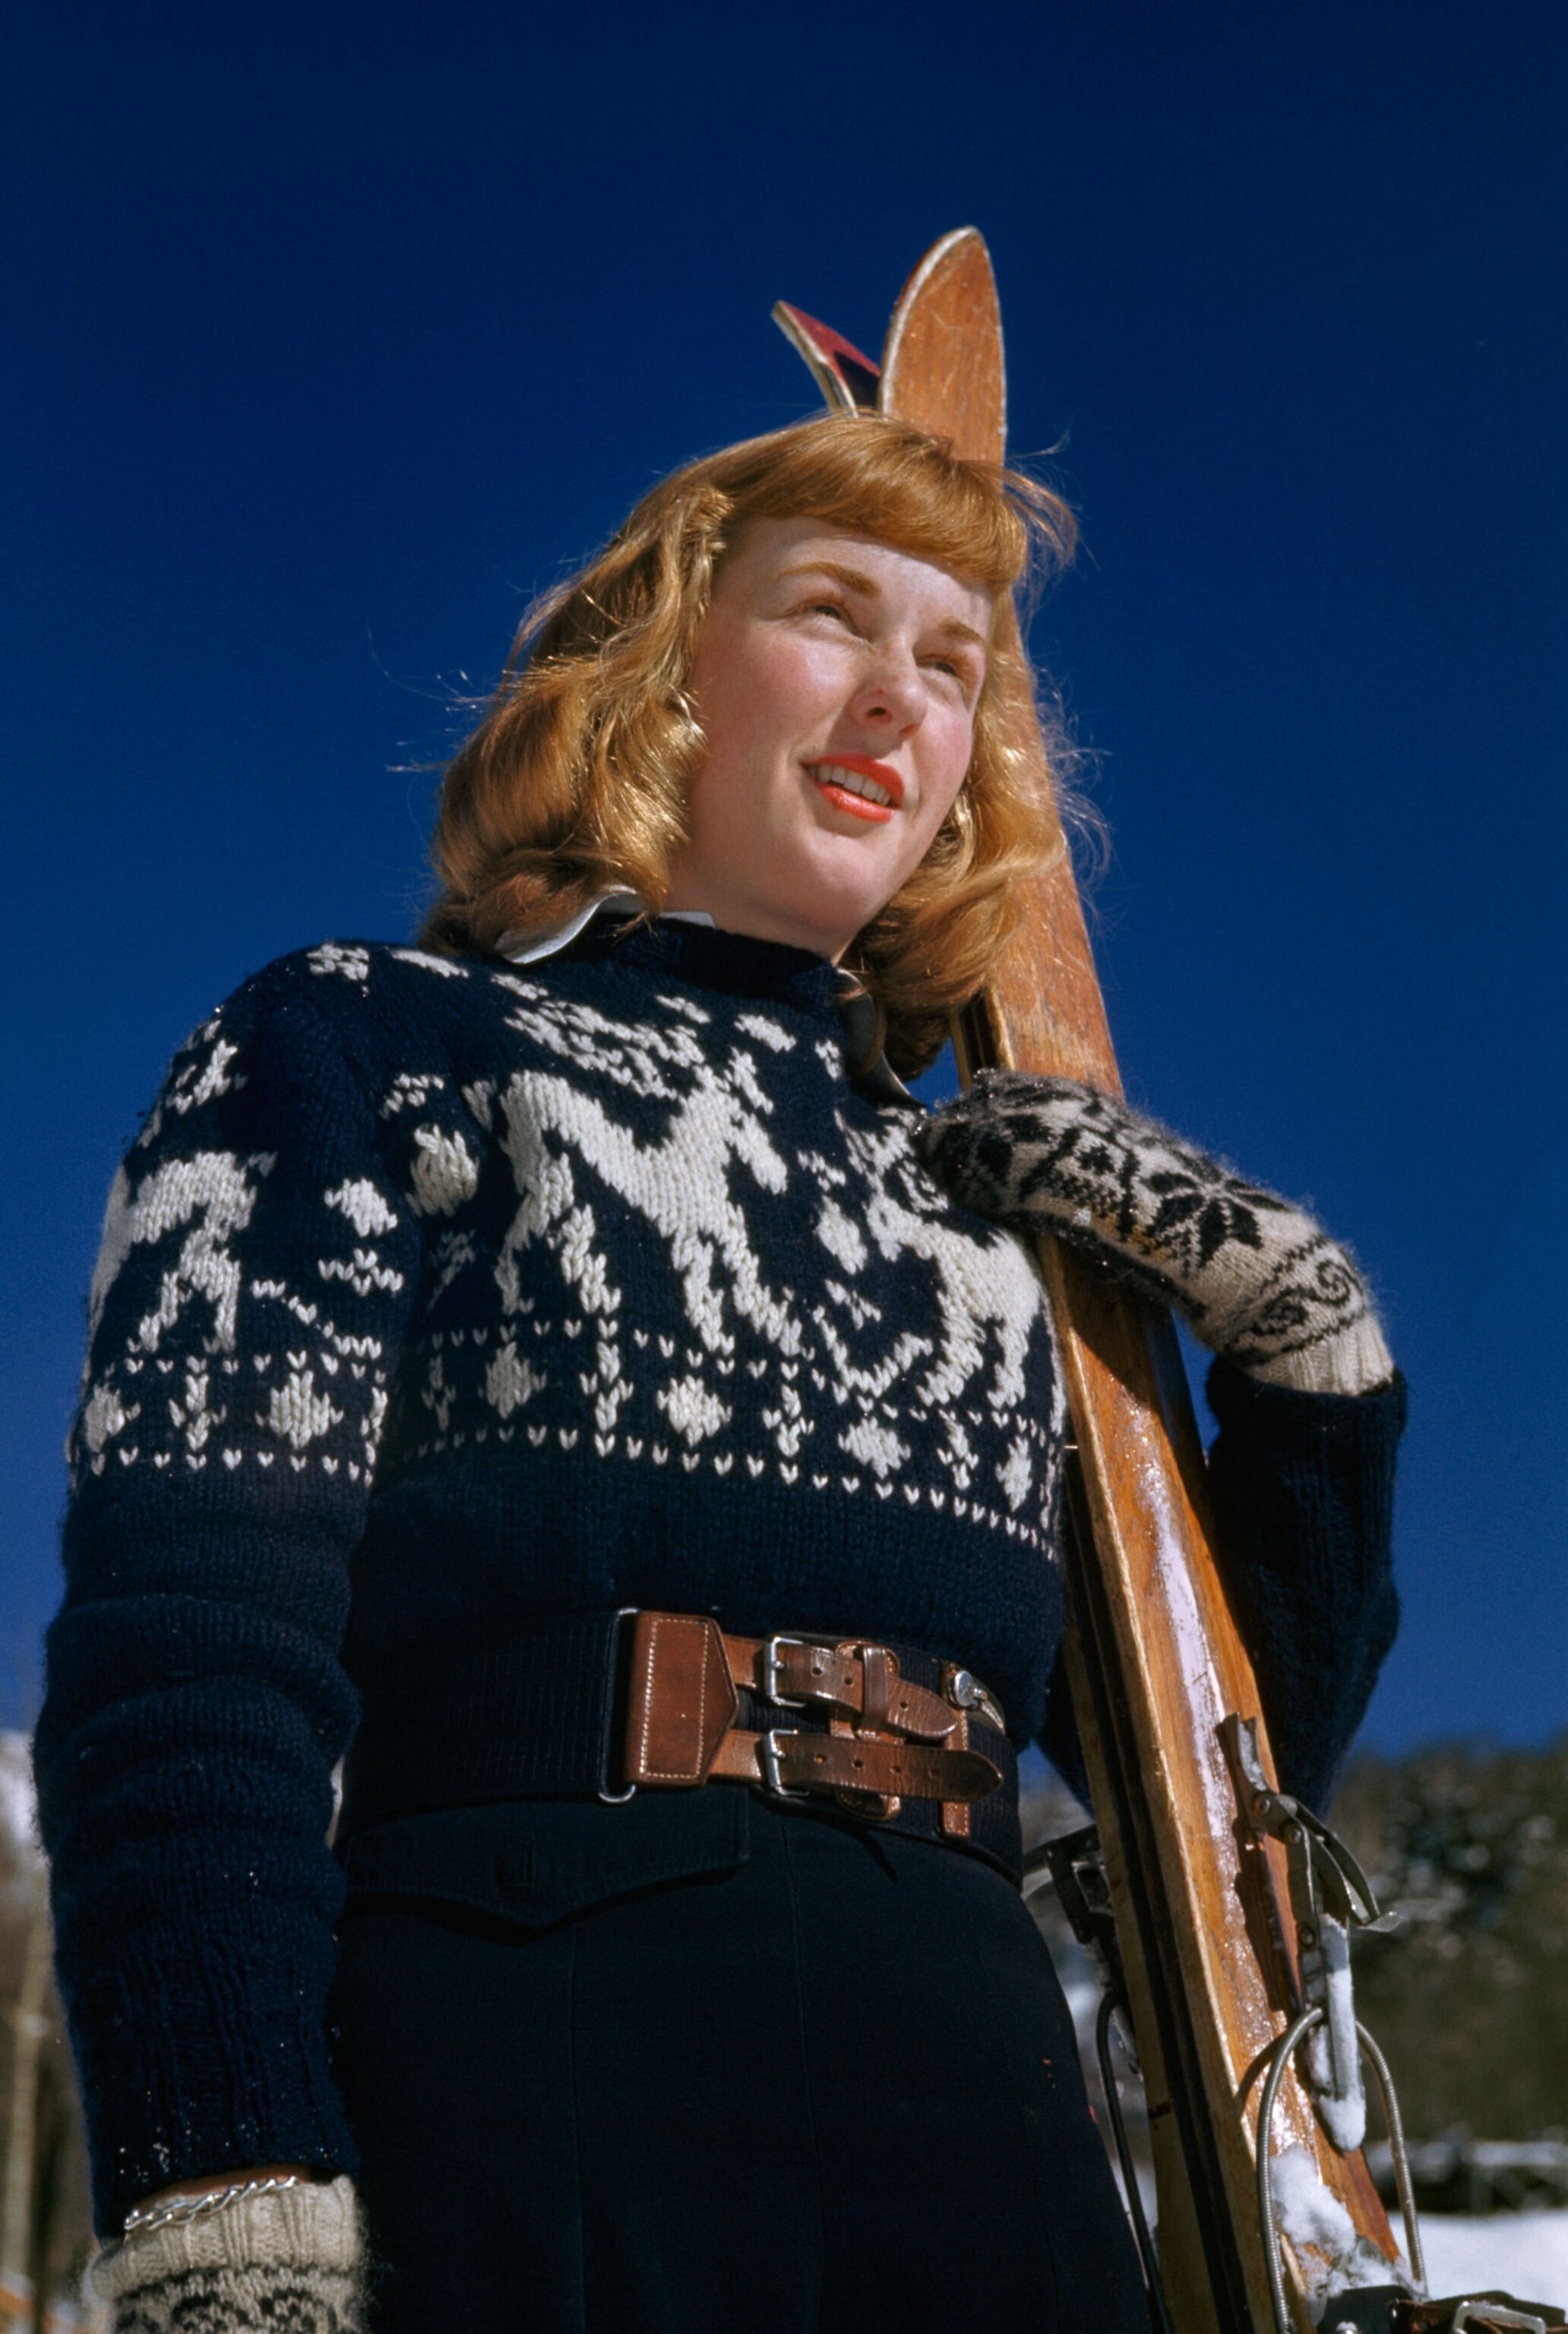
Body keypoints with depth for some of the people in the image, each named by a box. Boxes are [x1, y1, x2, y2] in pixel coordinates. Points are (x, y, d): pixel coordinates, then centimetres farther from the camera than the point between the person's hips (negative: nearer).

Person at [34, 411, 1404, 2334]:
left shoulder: (972, 1197, 21)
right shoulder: (362, 1041, 8)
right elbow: (184, 1636, -8)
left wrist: (1305, 1347, 11)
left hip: (979, 2118, 5)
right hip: (514, 2064, -4)